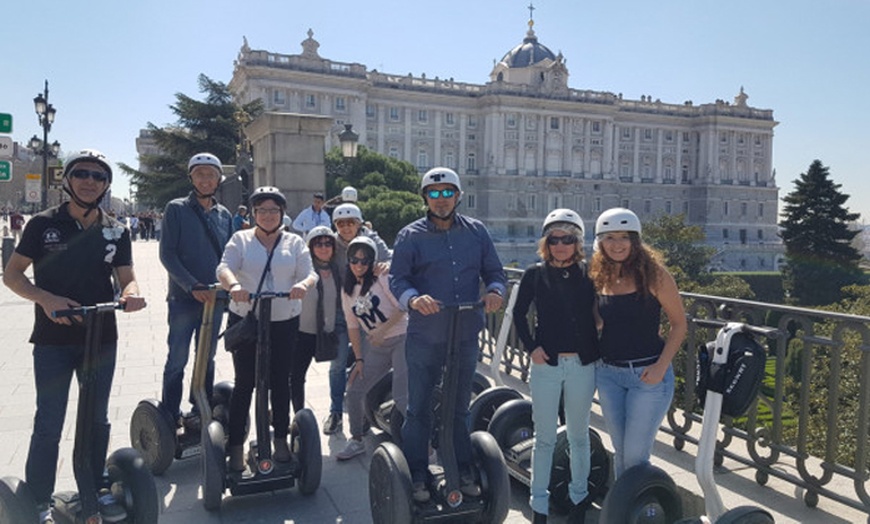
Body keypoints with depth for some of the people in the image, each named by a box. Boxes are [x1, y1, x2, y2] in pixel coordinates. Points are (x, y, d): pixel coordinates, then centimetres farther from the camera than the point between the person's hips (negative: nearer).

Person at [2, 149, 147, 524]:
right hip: (53, 340, -3)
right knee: (48, 424, 3)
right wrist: (45, 298, -20)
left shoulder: (116, 231, 4)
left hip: (101, 338, 3)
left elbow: (126, 277, 4)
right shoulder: (44, 224, -3)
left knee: (97, 419, 14)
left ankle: (94, 489, 31)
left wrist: (131, 293, -20)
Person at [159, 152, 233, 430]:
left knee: (207, 360, 12)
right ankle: (171, 415, 16)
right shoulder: (176, 209, -3)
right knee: (177, 360, 3)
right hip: (183, 298, -4)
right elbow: (167, 254, -8)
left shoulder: (224, 215, 10)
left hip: (214, 298, 4)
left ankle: (200, 412, 25)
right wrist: (193, 286, -18)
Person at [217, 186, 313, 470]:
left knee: (280, 382, 10)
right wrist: (234, 285, -34)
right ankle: (236, 445, 13)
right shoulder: (240, 239, 5)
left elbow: (309, 273, -3)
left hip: (284, 322, 2)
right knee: (244, 383, 2)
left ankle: (281, 439, 25)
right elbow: (224, 267, -11)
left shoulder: (295, 242, 8)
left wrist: (302, 285, -27)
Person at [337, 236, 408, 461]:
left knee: (402, 397, -14)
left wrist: (383, 329, -24)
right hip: (376, 347, 6)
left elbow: (402, 308, -15)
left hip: (402, 339, -6)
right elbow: (353, 327, 11)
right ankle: (356, 440, 23)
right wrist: (359, 359, 7)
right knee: (354, 391, 3)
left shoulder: (382, 278, -8)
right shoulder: (347, 290, 9)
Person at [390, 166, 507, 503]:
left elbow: (494, 271, 7)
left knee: (460, 407, 17)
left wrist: (495, 291, -15)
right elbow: (397, 279, -9)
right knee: (419, 408, 6)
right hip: (424, 336, -3)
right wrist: (413, 299, -30)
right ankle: (417, 475, 21)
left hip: (466, 336, 3)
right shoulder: (410, 235, -2)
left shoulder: (476, 231, 6)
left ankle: (462, 470, 31)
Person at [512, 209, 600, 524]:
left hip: (582, 365, 1)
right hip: (546, 364, -1)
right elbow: (519, 314, 6)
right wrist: (530, 347, -5)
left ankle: (579, 496, 34)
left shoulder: (589, 274, 0)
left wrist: (597, 350, -5)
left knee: (579, 435, 16)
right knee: (544, 437, 8)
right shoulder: (535, 275, -1)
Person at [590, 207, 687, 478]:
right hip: (608, 372, 5)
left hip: (647, 373, -5)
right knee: (620, 453, 14)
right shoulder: (601, 276, 4)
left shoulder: (653, 274, -10)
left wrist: (661, 366, -15)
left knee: (635, 456, -2)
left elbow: (679, 324, -6)